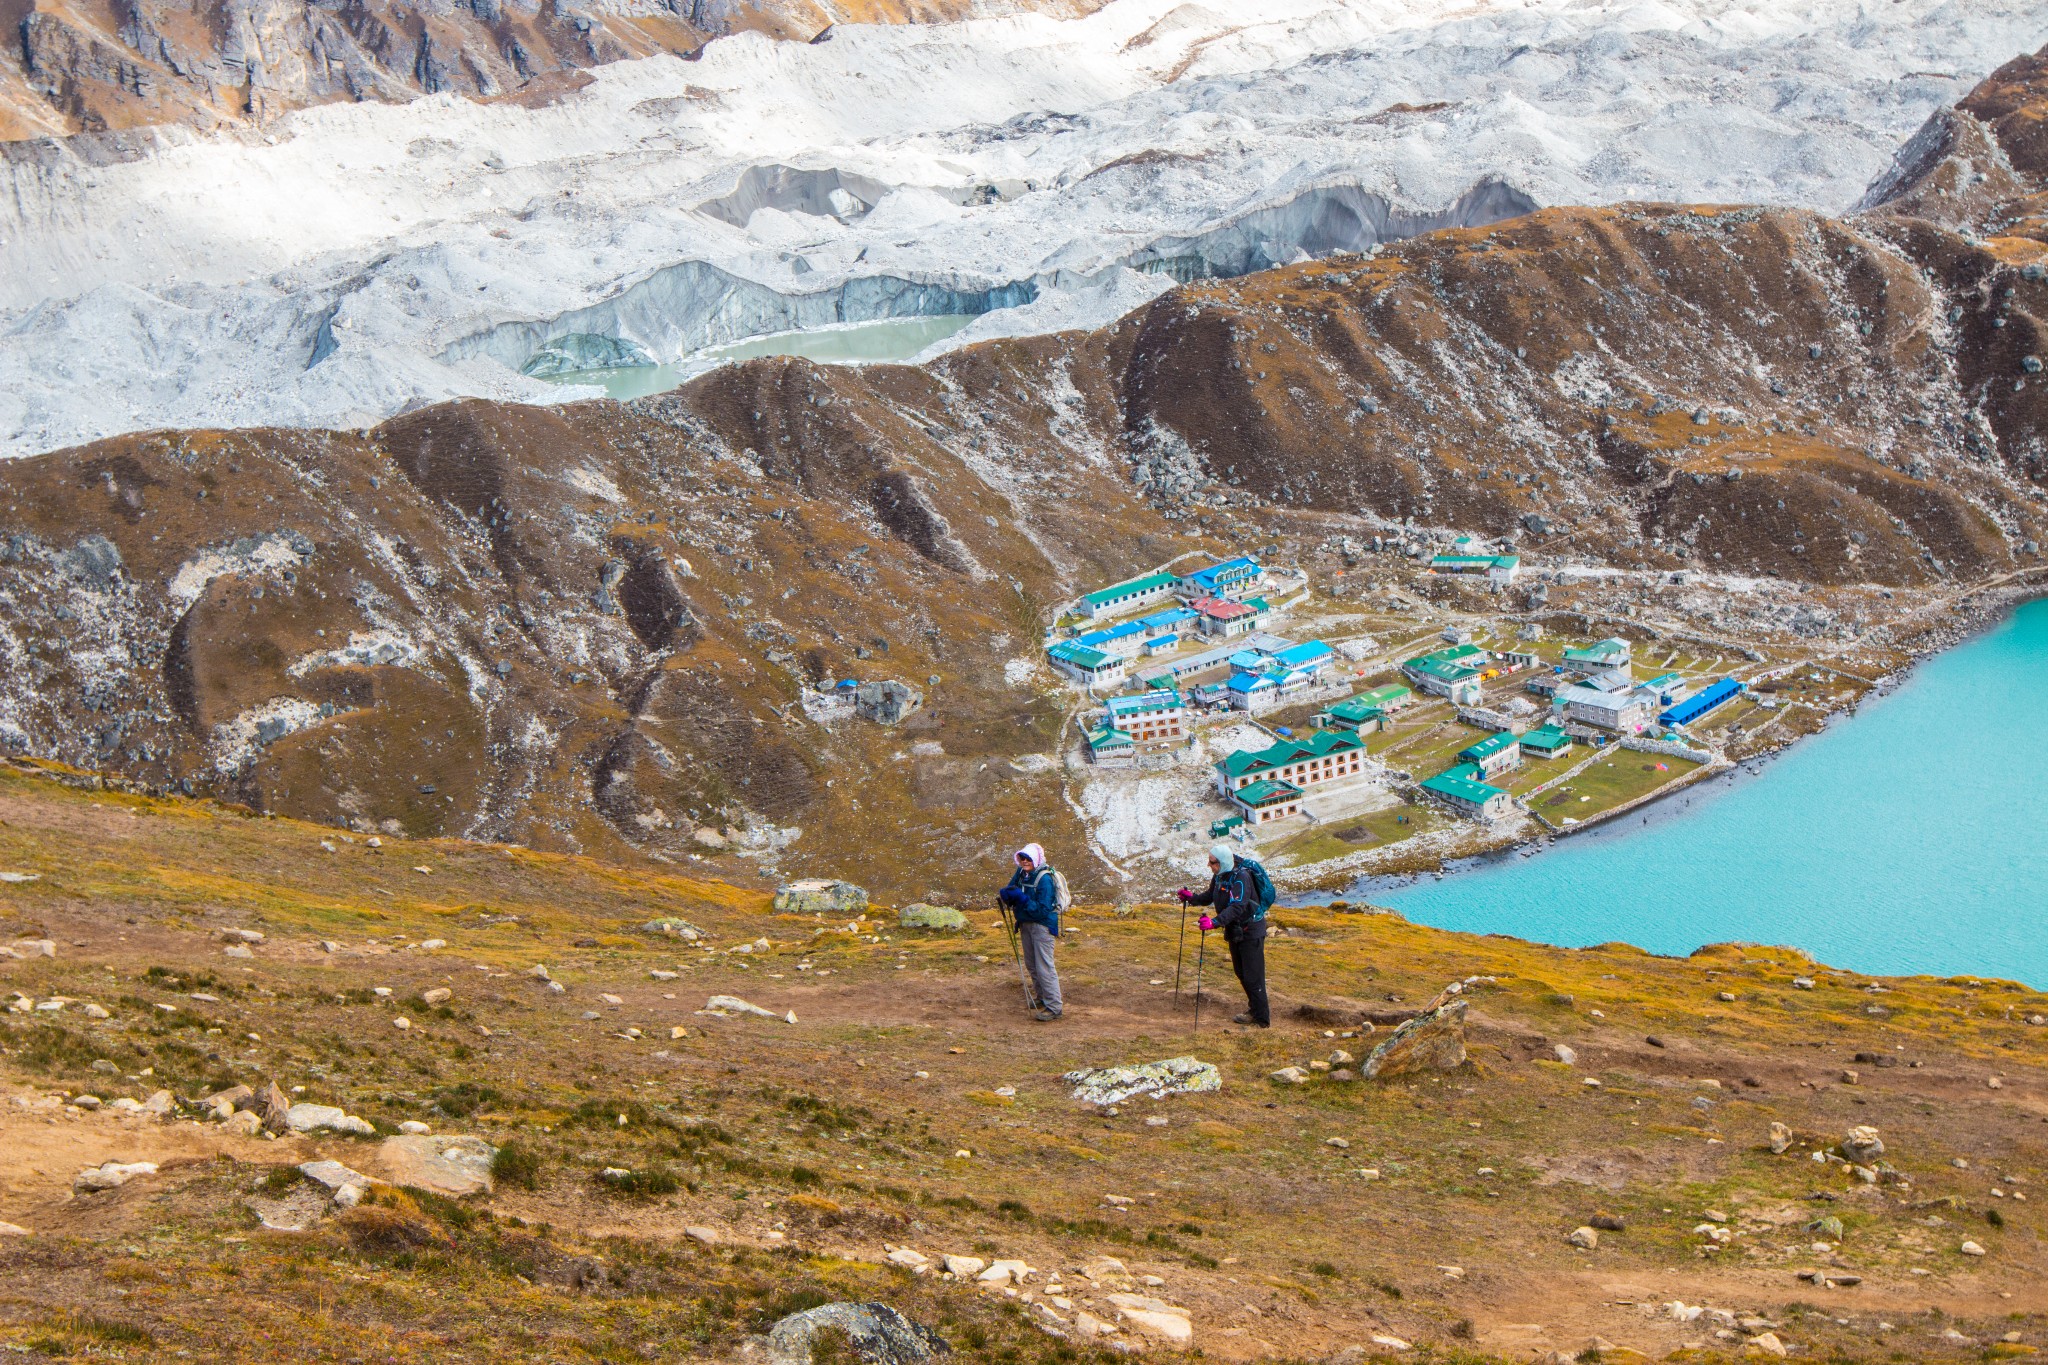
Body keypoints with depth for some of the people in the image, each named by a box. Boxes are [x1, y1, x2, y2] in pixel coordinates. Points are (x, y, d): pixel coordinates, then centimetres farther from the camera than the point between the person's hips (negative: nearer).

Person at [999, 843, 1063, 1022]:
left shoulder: (1044, 879, -22)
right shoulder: (1020, 873, 1)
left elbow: (1043, 910, -25)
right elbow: (1011, 891, 9)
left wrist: (1022, 899, -30)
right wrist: (1007, 895, -15)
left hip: (1042, 925, -8)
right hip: (1025, 924, 8)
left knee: (1044, 967, -8)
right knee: (1031, 964, 19)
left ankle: (1054, 1007, -3)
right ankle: (1041, 998, 35)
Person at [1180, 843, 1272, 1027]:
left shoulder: (1241, 877, -27)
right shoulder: (1220, 876, 1)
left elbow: (1237, 907, -38)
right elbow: (1209, 897, 14)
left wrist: (1215, 922, -49)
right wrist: (1191, 897, -4)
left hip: (1251, 931, -9)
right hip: (1235, 930, 9)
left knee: (1253, 976, -7)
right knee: (1241, 973, 17)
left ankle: (1262, 1019, 1)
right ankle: (1254, 1010, 32)